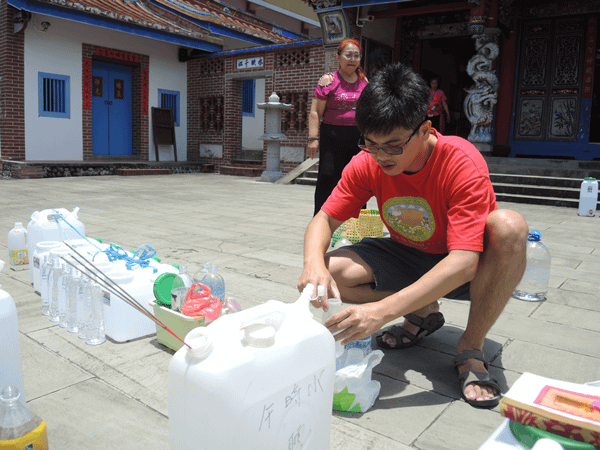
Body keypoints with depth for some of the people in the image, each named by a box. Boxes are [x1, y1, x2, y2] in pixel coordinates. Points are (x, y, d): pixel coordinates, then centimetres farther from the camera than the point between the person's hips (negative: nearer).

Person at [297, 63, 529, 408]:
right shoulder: (368, 163, -15)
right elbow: (325, 219, -12)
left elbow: (463, 262, -36)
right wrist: (314, 264, -37)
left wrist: (384, 310, -46)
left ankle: (471, 347, -16)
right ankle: (425, 313, 3)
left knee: (509, 225, -36)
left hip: (462, 271, -3)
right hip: (408, 258, 4)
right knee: (330, 273, -20)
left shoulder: (462, 163, -29)